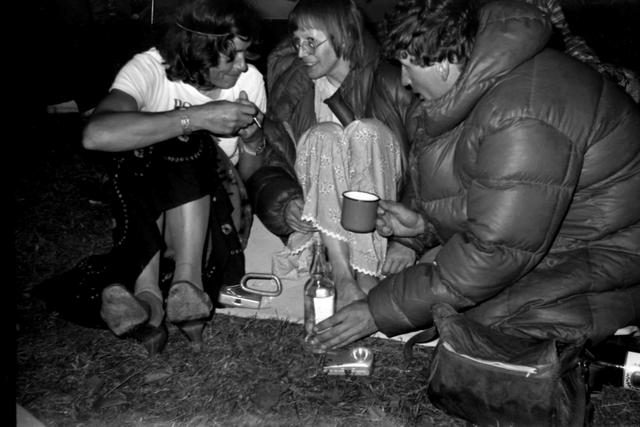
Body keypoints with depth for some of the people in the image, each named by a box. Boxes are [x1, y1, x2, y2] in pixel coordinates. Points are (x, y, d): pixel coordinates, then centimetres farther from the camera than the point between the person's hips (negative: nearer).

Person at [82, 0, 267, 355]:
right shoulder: (150, 69, -17)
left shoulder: (250, 79, -6)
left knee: (185, 142, -27)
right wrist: (197, 118, -38)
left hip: (212, 212, 2)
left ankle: (187, 283, -36)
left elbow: (249, 178, 2)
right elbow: (96, 134, -37)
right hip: (142, 216, -1)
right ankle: (148, 297, -41)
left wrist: (253, 139, -21)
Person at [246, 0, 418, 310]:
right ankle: (342, 279, -33)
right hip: (317, 209, 2)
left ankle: (368, 275, -32)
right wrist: (288, 204, -19)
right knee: (324, 135, -25)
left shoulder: (389, 84, -6)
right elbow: (273, 160, 3)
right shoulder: (290, 86, 2)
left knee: (366, 131, -26)